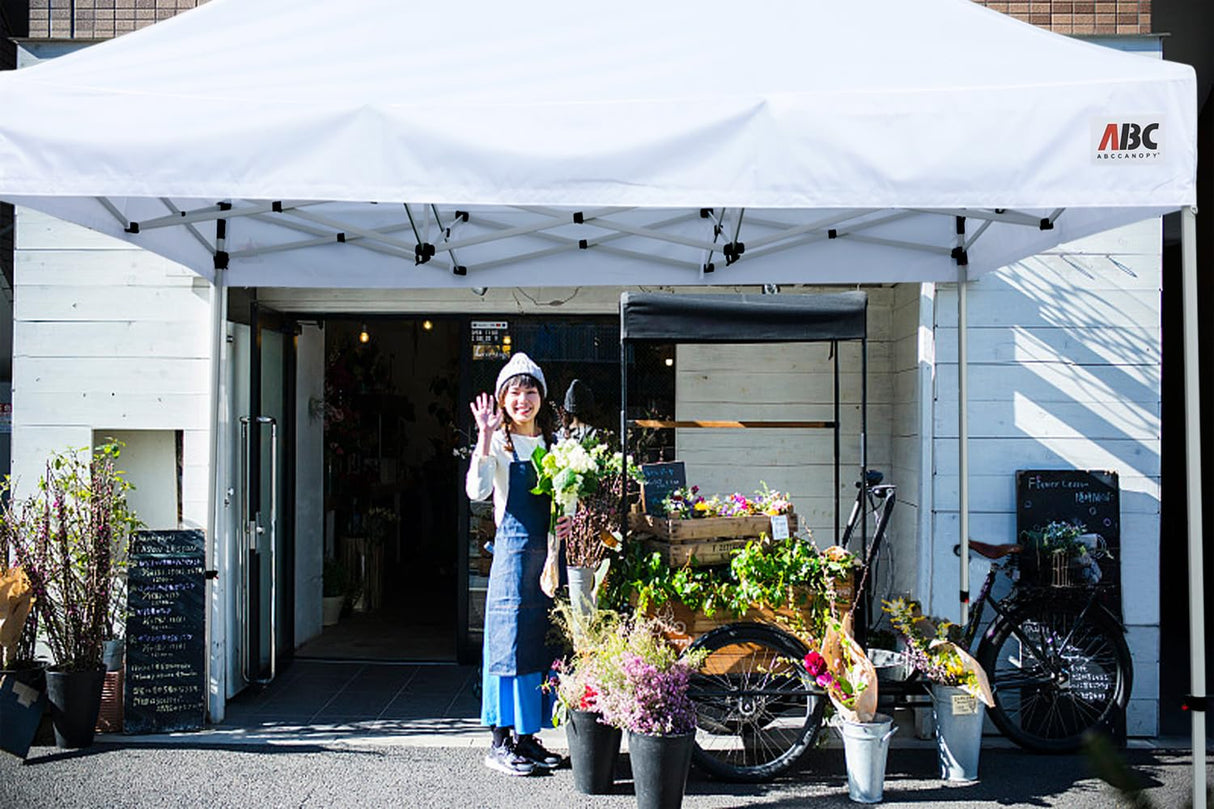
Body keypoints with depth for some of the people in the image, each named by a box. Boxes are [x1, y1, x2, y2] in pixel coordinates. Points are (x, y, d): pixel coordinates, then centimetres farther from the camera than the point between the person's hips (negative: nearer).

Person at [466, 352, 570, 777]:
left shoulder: (556, 443, 12)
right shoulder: (498, 443, -2)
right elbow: (477, 491, -18)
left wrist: (570, 519, -5)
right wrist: (486, 437, -24)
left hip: (550, 549, 5)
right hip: (514, 548, -5)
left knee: (542, 642, 9)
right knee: (509, 640, -5)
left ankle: (526, 736, 19)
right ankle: (500, 742, 3)